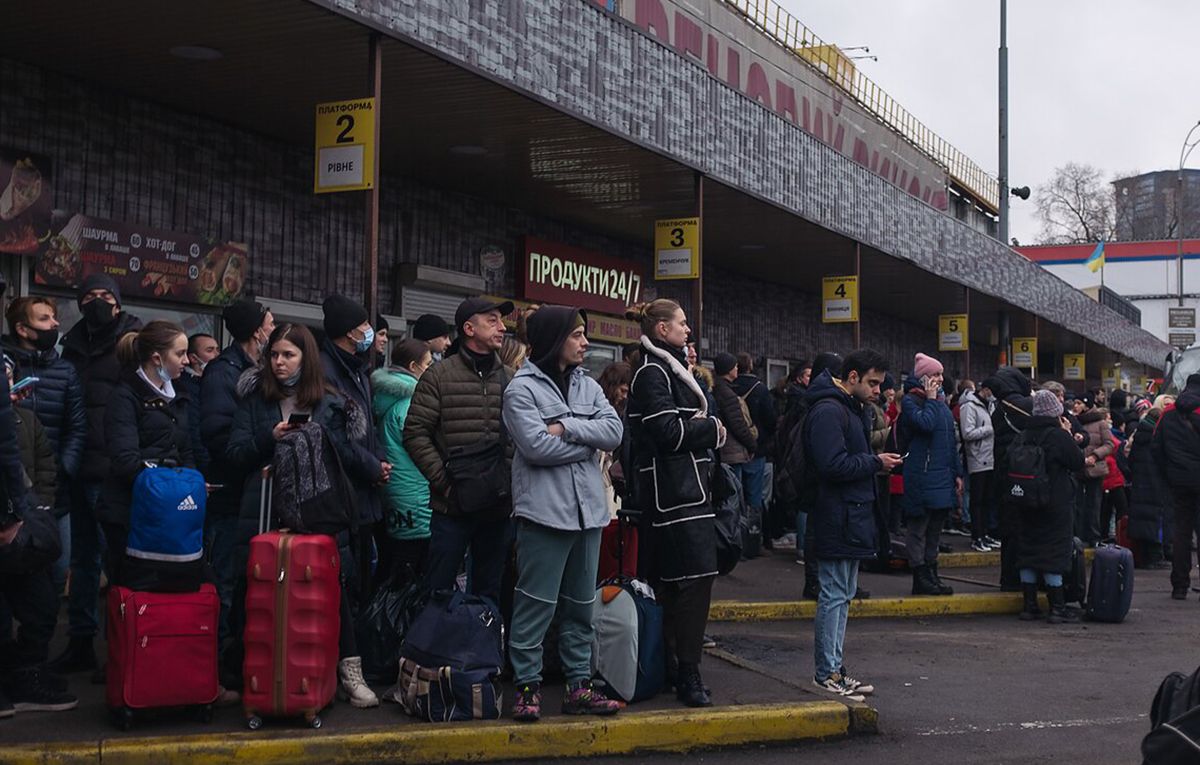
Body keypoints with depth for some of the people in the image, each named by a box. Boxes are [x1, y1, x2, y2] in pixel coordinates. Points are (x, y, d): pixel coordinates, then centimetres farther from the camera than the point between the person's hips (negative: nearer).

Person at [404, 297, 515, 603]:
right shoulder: (439, 376, -2)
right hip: (453, 507, -4)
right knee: (439, 589, 3)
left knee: (489, 590, 13)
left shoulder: (510, 380, 10)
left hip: (500, 507, 4)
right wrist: (444, 481, -11)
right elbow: (415, 433, -5)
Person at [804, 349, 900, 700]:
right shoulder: (828, 411, -17)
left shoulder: (853, 408, 17)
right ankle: (826, 673, 0)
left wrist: (876, 458, 8)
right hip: (837, 516, -11)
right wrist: (875, 462, -16)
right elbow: (833, 464, -24)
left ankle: (834, 668, 22)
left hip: (853, 512, 11)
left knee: (843, 594, 15)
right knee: (834, 594, -6)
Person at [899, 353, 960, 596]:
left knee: (935, 529, 12)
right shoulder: (910, 400, -6)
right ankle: (920, 578, 3)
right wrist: (930, 399, -12)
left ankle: (931, 574, 19)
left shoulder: (940, 402, 18)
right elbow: (925, 424, -25)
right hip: (921, 476, -8)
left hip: (942, 476, 8)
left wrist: (957, 473, 18)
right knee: (919, 529, -2)